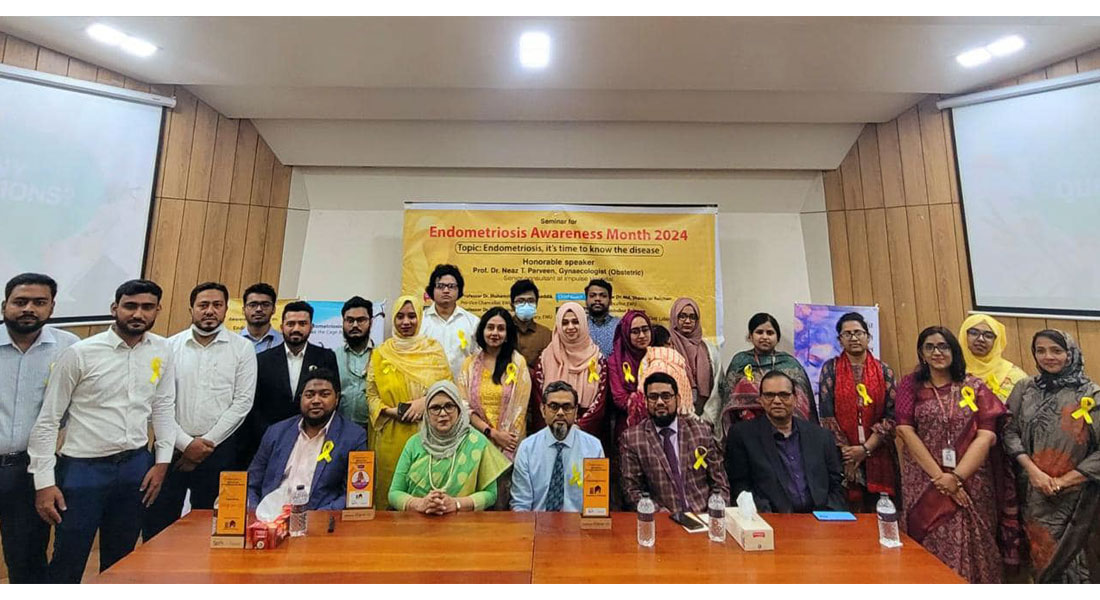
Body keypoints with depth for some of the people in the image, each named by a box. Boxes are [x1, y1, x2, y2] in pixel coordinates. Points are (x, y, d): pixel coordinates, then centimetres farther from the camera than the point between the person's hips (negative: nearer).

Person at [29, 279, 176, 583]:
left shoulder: (162, 350, -2)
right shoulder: (79, 353, -11)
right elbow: (48, 420, -6)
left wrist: (162, 460, 2)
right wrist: (44, 481, -7)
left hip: (135, 465, 3)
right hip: (83, 468, -3)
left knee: (121, 561, 18)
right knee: (67, 563, 10)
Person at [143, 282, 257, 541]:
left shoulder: (242, 348, -2)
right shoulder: (170, 346, 2)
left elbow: (242, 401, -5)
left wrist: (207, 443, -8)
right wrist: (185, 443, -8)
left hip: (218, 449, -1)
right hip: (172, 446, 1)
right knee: (157, 525, 8)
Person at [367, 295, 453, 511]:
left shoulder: (434, 348, 5)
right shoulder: (381, 353, 7)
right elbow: (371, 395, 7)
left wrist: (426, 401, -13)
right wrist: (391, 411, -10)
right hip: (390, 436, 1)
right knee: (391, 489, 7)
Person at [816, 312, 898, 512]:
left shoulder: (884, 370, 5)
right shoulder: (830, 368, 2)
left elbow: (892, 414, -1)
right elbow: (826, 414, -3)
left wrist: (866, 448, -10)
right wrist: (846, 450, -9)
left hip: (878, 455, 1)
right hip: (842, 455, -1)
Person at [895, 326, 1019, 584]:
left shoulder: (975, 386, 5)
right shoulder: (910, 384, 3)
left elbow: (987, 435, -4)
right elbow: (905, 430, -6)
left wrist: (956, 476, -14)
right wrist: (939, 476, -13)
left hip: (971, 484, 1)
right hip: (924, 483, -1)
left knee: (969, 548, 4)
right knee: (928, 552, 3)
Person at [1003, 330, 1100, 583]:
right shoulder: (1024, 389, 3)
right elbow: (1010, 431, 1)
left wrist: (1063, 481, -13)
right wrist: (1033, 471, -11)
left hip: (1076, 495, -2)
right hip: (1035, 493, 2)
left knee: (1071, 556, 7)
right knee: (1042, 556, 12)